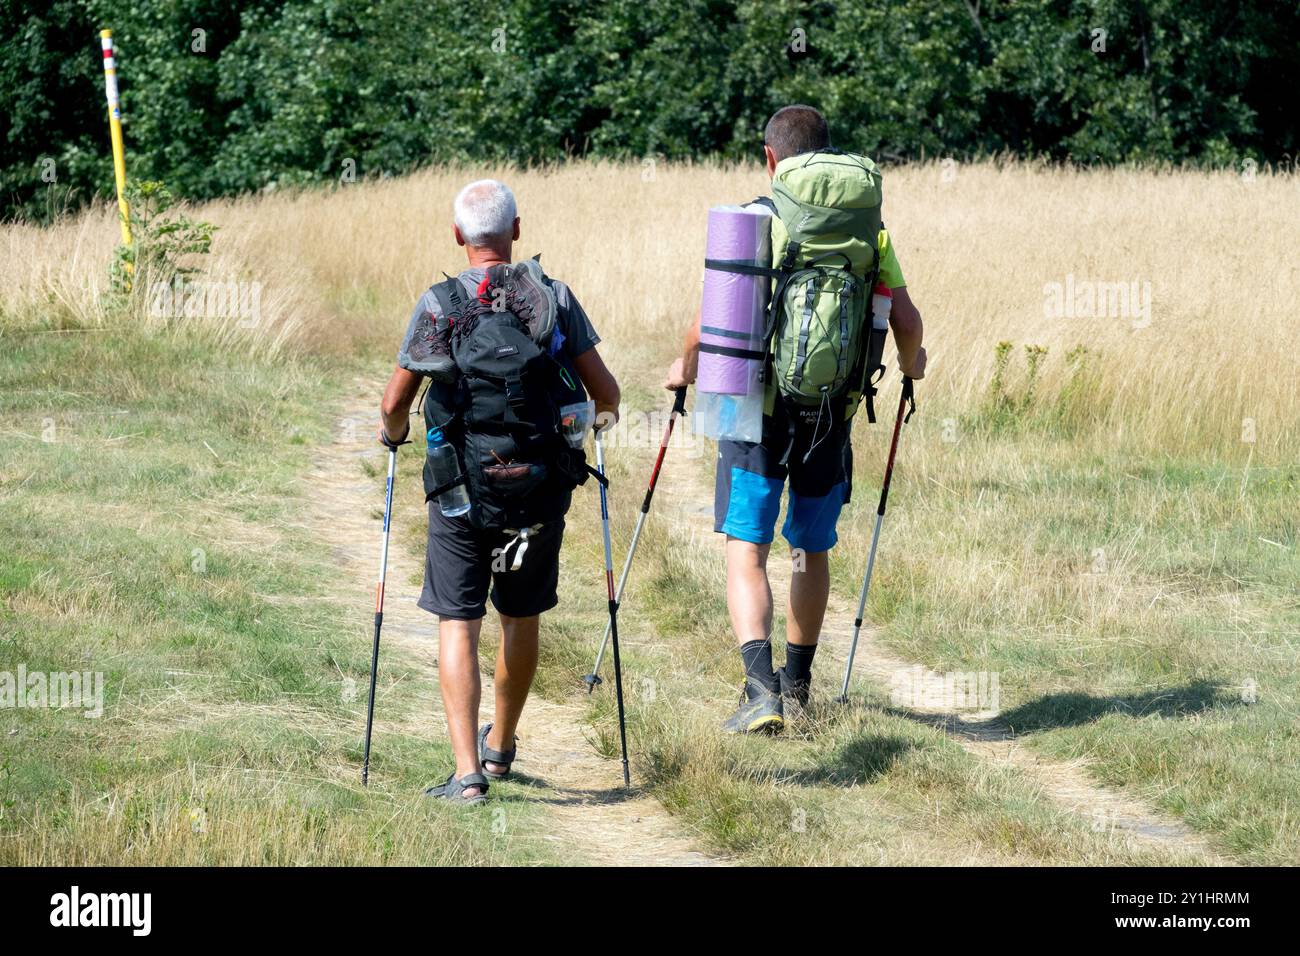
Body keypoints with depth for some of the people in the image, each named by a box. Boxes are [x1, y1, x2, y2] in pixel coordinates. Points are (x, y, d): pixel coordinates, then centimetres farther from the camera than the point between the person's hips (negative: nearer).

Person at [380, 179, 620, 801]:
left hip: (461, 488, -2)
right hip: (540, 487, 2)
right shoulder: (555, 298, -2)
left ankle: (468, 772, -11)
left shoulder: (437, 304, -6)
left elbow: (396, 403, -3)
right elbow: (604, 392, 1)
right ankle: (500, 746, 37)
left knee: (458, 623, 1)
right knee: (521, 617, 20)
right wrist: (602, 416, 25)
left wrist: (392, 433, 21)